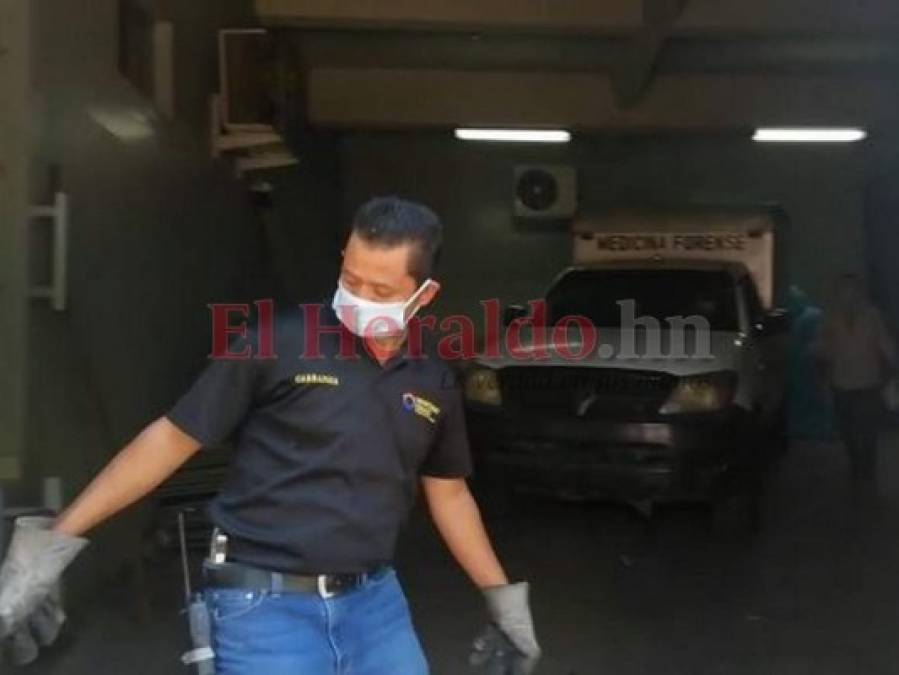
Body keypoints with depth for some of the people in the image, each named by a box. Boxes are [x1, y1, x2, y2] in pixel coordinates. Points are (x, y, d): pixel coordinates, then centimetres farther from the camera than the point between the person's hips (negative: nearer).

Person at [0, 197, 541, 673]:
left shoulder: (434, 382, 5)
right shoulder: (281, 345, -10)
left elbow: (448, 492, 17)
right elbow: (172, 438, -6)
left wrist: (502, 596, 18)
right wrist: (54, 542, -8)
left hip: (374, 599, 5)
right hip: (265, 601, -4)